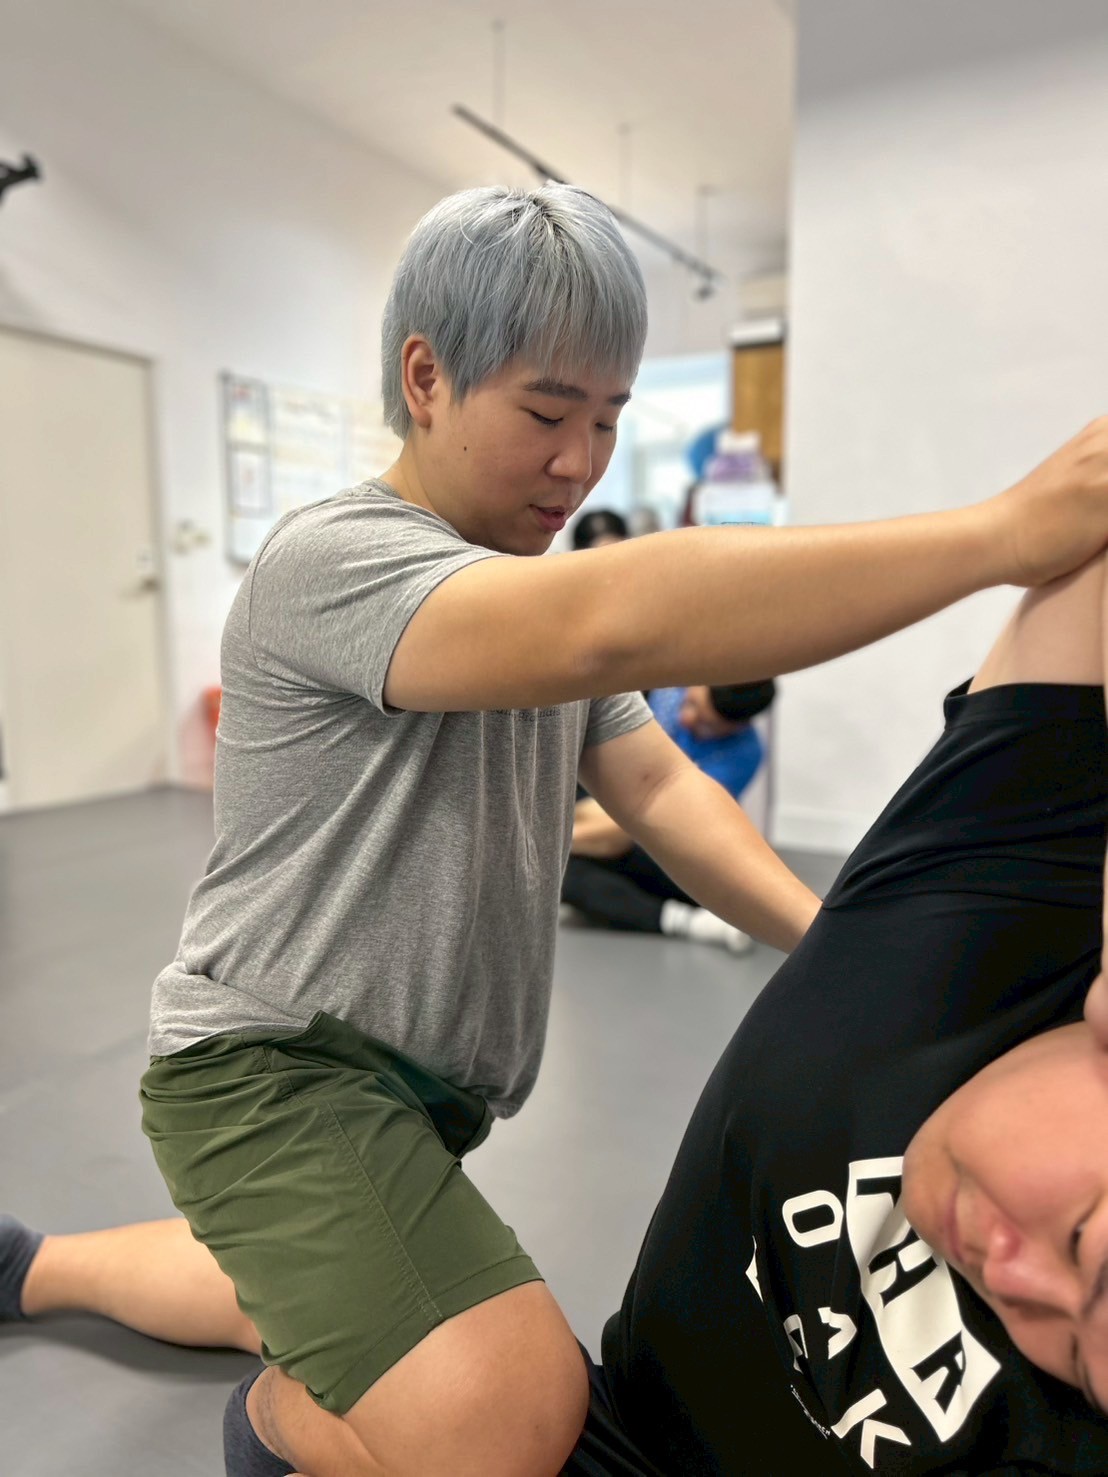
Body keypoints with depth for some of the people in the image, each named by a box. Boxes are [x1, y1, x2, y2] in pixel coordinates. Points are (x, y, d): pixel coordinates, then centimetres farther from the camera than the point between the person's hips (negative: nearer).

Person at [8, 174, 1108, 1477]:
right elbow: (607, 625, -41)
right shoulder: (325, 561, -22)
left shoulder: (543, 599, 8)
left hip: (427, 1080, 9)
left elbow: (658, 786, -3)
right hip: (275, 1065, -8)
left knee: (290, 1286, 31)